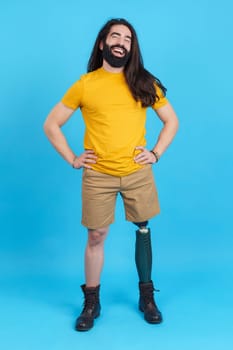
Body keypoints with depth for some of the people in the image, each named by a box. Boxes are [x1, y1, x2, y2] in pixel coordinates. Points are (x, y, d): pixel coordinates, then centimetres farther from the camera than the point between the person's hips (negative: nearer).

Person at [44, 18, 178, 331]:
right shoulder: (84, 84, 0)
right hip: (98, 175, -1)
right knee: (96, 237, 6)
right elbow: (51, 125, 6)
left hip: (138, 172, 2)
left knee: (143, 230, 10)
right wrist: (72, 159, -2)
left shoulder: (144, 83, 4)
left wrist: (156, 153, 0)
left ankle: (147, 296, 28)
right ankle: (91, 302, 23)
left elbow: (172, 120, 12)